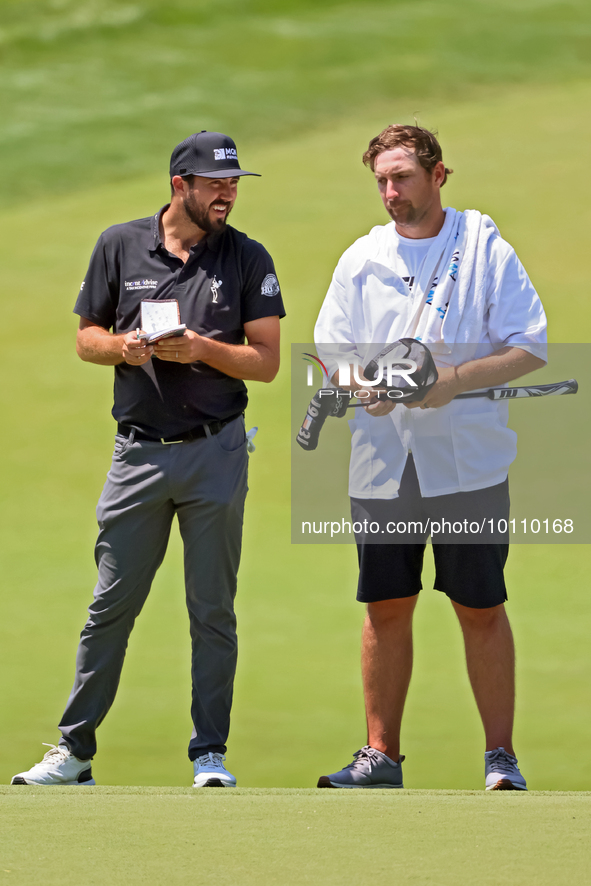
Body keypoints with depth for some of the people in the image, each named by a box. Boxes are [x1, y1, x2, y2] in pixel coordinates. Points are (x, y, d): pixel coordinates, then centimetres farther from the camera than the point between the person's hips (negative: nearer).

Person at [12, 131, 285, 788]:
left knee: (212, 610, 3)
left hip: (215, 451, -1)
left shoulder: (248, 259, 2)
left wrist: (201, 349, -16)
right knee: (110, 604, 1)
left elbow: (266, 361, -1)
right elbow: (86, 338, 11)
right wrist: (125, 347, -10)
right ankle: (73, 751, 7)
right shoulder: (120, 246, 5)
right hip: (139, 452, 1)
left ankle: (210, 753, 9)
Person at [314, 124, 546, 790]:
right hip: (381, 461, 3)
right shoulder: (361, 260, 11)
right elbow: (331, 347, 14)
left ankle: (501, 759, 3)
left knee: (481, 609, -2)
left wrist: (458, 378, -18)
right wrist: (359, 383, -8)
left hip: (469, 460, -3)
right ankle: (381, 756, 11)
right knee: (385, 608, 5)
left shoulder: (485, 249, -1)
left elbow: (530, 348, -4)